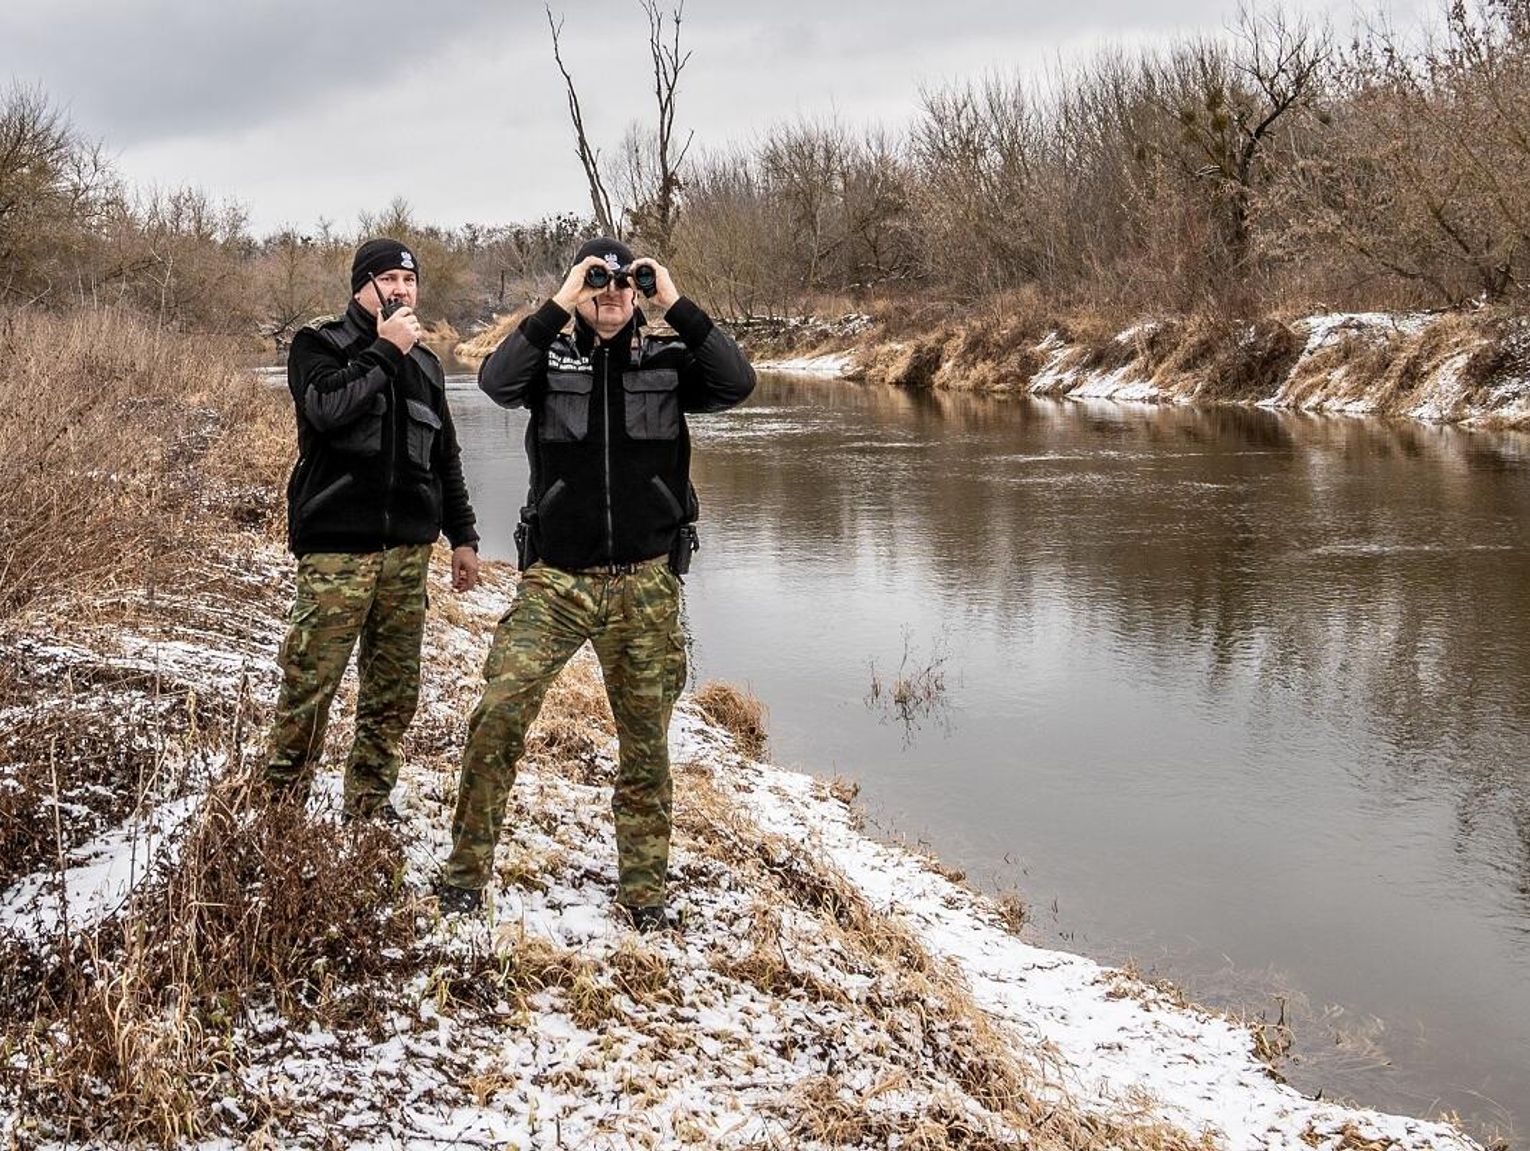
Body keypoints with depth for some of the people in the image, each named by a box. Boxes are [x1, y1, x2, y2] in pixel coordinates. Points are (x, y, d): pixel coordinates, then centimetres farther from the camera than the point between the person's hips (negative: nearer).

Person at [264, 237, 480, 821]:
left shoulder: (423, 364, 19)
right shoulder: (318, 344, 2)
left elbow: (445, 460, 24)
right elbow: (328, 408, -19)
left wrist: (463, 537, 20)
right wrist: (384, 350, -12)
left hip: (407, 551, 5)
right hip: (336, 548, -5)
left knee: (394, 691, 7)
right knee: (309, 685, -8)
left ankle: (369, 804, 19)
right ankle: (282, 803, 3)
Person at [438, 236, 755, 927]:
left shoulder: (668, 362, 6)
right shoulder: (549, 358, 3)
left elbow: (737, 383, -12)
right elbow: (496, 381, -17)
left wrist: (677, 307, -12)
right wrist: (557, 308, -18)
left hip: (645, 585, 1)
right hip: (555, 580, -1)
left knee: (646, 740, 7)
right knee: (498, 715, -12)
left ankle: (643, 889, 20)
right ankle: (467, 870, 3)